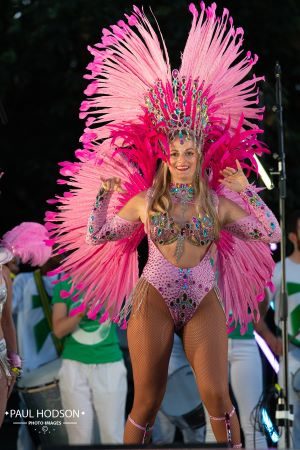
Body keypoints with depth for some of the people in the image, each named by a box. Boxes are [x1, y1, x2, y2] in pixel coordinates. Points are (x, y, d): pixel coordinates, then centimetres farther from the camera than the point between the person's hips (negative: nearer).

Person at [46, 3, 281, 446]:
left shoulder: (218, 203, 4)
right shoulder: (145, 201, 5)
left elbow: (272, 234, 1)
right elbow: (95, 237, 10)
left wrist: (246, 191, -4)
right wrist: (104, 194, -3)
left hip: (204, 303, 0)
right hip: (153, 301, 0)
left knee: (217, 394, -15)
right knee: (147, 401, -1)